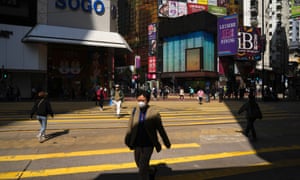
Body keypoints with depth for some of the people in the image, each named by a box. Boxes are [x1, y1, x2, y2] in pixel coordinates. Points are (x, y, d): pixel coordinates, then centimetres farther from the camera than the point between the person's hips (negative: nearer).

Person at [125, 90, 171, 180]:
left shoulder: (154, 113, -14)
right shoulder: (135, 111, -5)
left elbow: (160, 129, -4)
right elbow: (130, 126, 1)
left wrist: (167, 143, 4)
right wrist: (128, 140, -2)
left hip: (148, 145, -4)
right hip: (137, 144, 4)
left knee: (142, 168, -7)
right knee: (139, 165, 21)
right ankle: (152, 171, 51)